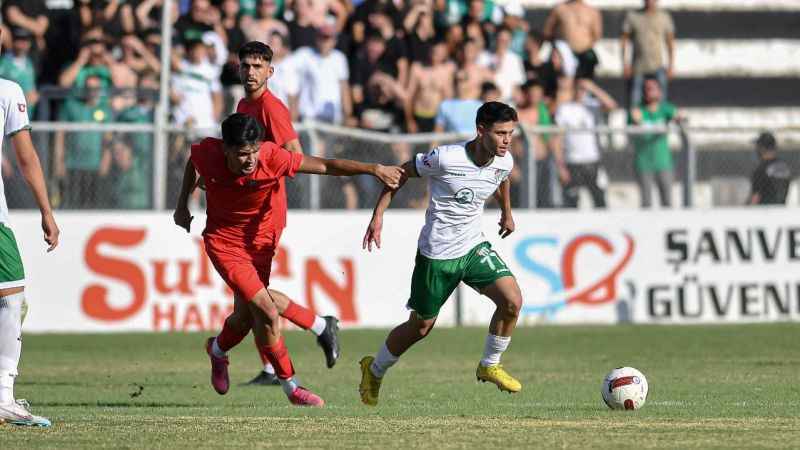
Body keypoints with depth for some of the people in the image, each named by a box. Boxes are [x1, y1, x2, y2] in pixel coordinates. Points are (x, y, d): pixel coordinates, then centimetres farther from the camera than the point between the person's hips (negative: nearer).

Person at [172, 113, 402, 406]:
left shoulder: (272, 158, -28)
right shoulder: (207, 153, -23)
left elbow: (325, 166, -26)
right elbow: (192, 162, 3)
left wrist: (373, 169, -33)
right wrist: (182, 205, 10)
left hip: (260, 242, 2)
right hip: (223, 242, -2)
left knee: (246, 318, 15)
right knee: (267, 313, -16)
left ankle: (218, 350, 51)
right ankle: (291, 387, 0)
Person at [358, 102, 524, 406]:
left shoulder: (504, 163, -7)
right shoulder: (445, 158, -24)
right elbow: (401, 173, -10)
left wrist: (506, 213, 35)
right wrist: (378, 215, -13)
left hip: (474, 247, 5)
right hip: (436, 254, -5)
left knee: (512, 301, -16)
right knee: (421, 327, 7)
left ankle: (489, 366, 6)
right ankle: (374, 371, 34)